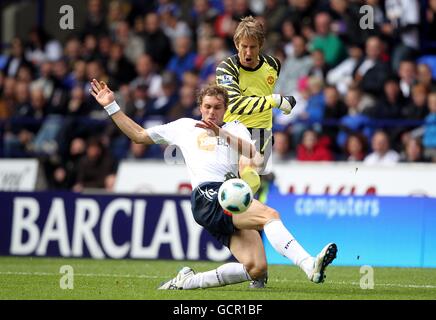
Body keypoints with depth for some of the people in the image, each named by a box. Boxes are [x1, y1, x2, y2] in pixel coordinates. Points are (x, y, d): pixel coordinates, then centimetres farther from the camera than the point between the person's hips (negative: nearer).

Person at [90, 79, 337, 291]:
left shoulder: (235, 129, 25)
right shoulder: (184, 126, 24)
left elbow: (252, 153, 3)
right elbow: (139, 135, 32)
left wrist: (222, 133, -10)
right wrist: (111, 105, 29)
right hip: (207, 196, -4)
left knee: (257, 269, -16)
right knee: (270, 214, -28)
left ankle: (188, 281, -2)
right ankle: (310, 265, -43)